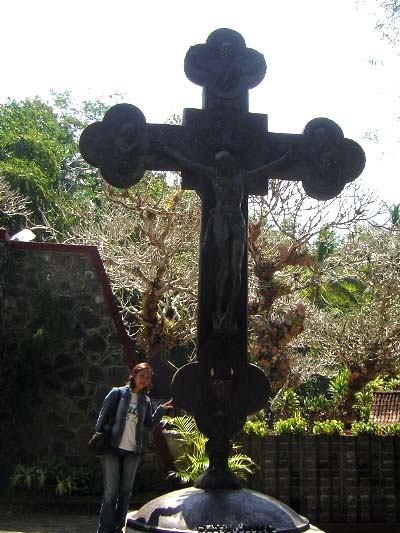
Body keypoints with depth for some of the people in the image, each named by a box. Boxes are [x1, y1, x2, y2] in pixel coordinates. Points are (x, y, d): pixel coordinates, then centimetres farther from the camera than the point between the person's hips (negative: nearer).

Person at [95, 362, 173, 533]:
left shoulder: (145, 401, 11)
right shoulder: (117, 393, -1)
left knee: (125, 492, 9)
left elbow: (149, 425, 12)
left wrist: (161, 410, -1)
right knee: (110, 492, -4)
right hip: (112, 449, -4)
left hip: (132, 451, 4)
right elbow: (103, 417, -2)